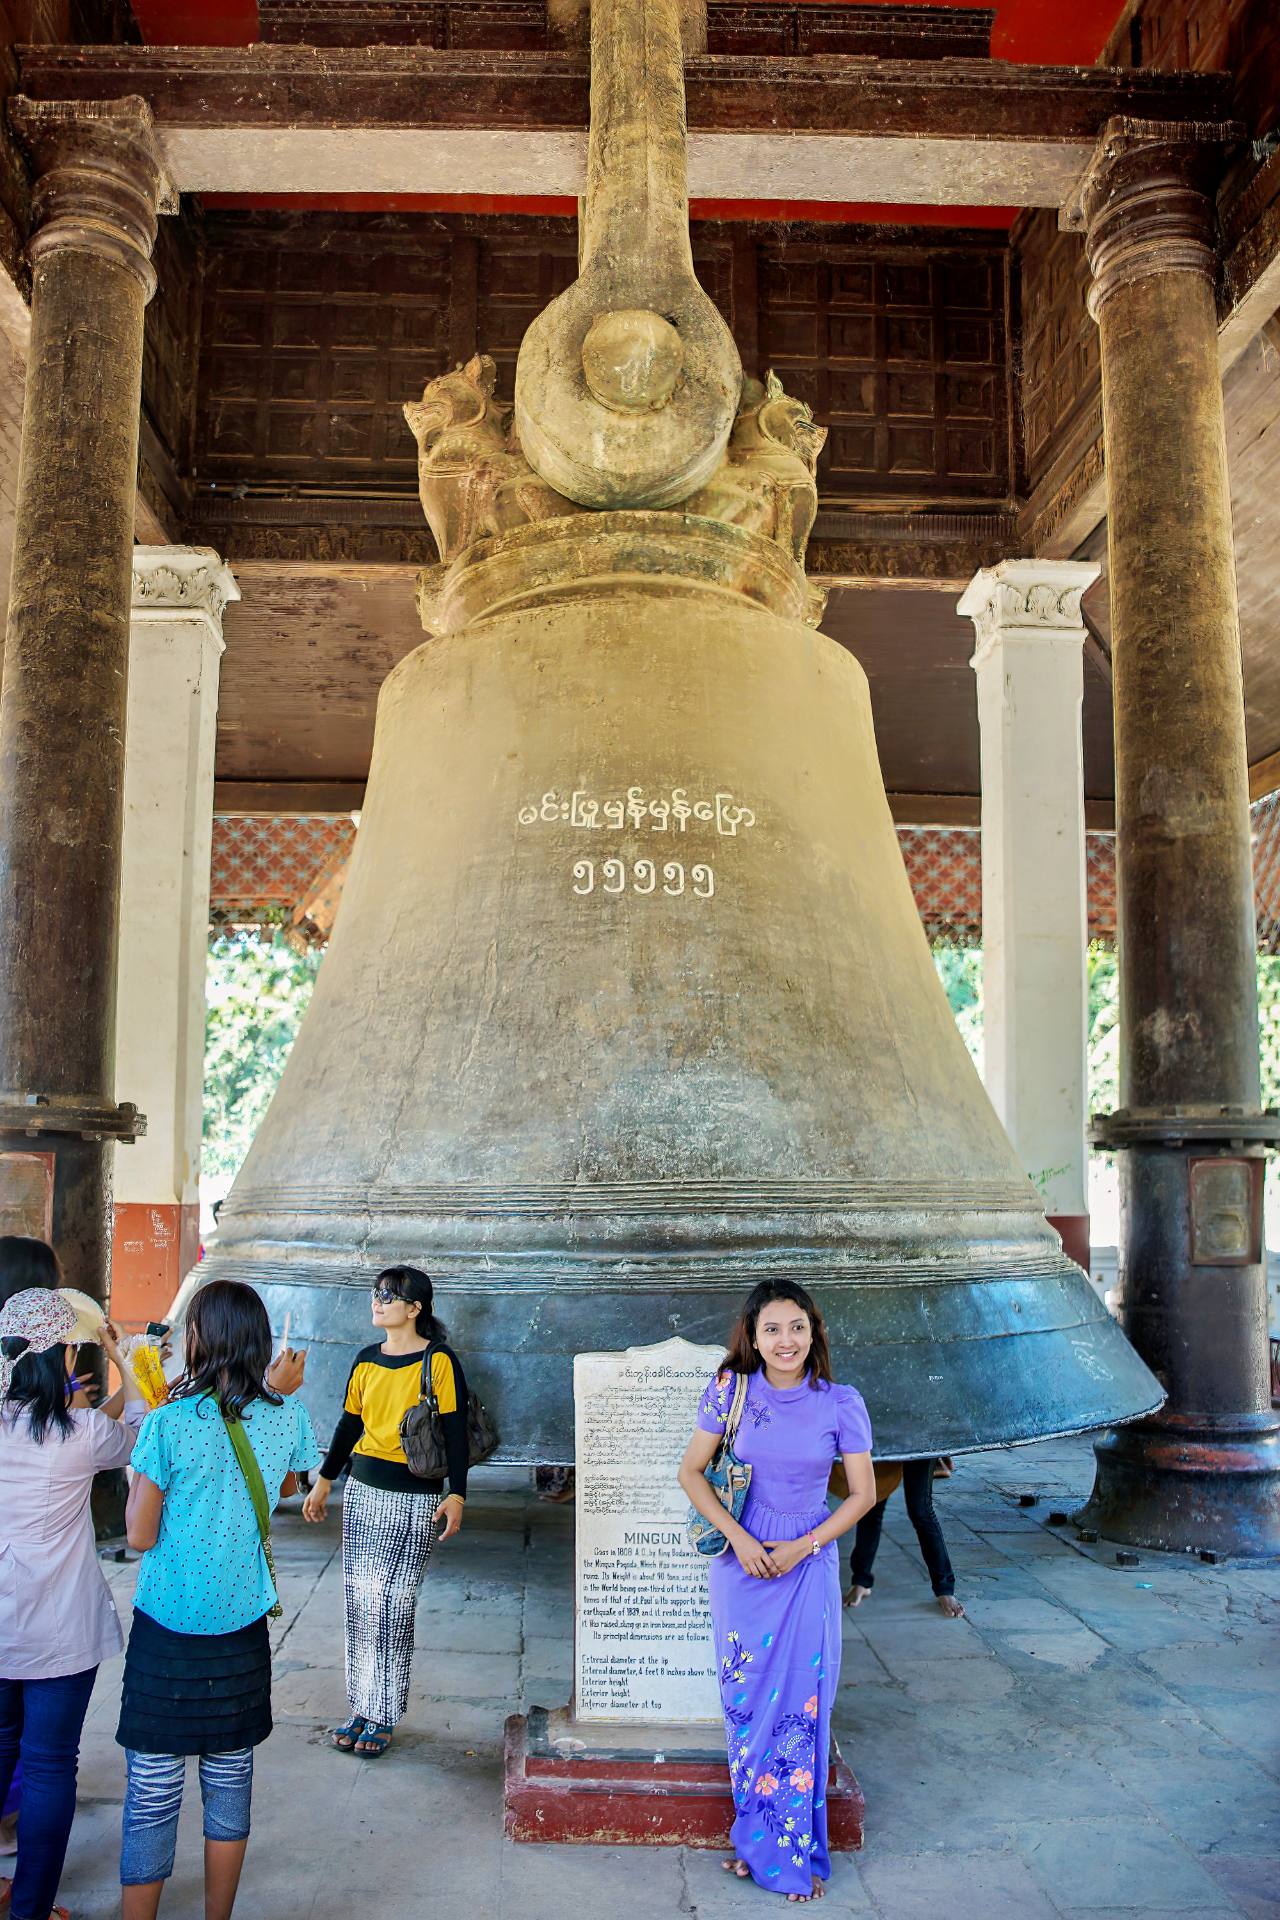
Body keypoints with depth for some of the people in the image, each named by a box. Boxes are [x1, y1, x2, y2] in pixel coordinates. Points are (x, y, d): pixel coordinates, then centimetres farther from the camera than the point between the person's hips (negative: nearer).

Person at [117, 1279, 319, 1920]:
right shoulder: (287, 1416, -5)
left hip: (168, 1627, -4)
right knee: (231, 1778, 17)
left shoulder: (169, 1424, -17)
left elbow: (140, 1535, -10)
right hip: (242, 1626, 4)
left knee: (152, 1794, 6)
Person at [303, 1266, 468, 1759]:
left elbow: (455, 1431, -8)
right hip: (362, 1492, 5)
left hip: (414, 1499, -5)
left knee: (394, 1608, -3)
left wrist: (457, 1495, -13)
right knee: (360, 1604, 8)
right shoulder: (366, 1360, 8)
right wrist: (324, 1480, 18)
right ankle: (362, 1708, 20)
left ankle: (384, 1717, 10)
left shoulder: (439, 1360, -8)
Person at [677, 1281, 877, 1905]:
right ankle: (755, 1838, 29)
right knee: (746, 1704, 11)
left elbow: (863, 1493, -1)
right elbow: (691, 1471, 0)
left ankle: (797, 1852, 21)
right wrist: (738, 1538, -10)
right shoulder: (731, 1392, -7)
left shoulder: (840, 1403, -8)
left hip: (809, 1567, -1)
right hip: (743, 1564, 1)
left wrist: (802, 1547, -9)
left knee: (800, 1708, 4)